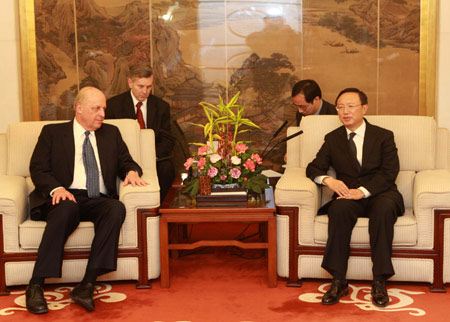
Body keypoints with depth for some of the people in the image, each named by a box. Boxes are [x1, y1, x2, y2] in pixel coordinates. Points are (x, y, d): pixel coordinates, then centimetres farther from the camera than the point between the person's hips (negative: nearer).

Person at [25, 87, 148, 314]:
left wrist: (131, 172, -4)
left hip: (99, 201, 3)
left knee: (117, 208, -32)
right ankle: (35, 286, -35)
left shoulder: (111, 133, 23)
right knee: (67, 208, -38)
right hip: (66, 197, -2)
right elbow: (38, 169, 5)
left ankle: (87, 285, -36)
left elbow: (126, 162, 22)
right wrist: (56, 188, -15)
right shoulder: (52, 133, 13)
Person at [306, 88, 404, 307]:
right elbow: (313, 168, 9)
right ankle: (338, 281, -31)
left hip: (379, 194, -1)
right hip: (347, 195, 1)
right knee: (339, 209, -34)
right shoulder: (332, 139, 15)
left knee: (384, 209, -37)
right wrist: (328, 180, -16)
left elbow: (389, 172, -5)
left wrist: (363, 191, -22)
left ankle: (379, 282, -31)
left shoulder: (383, 136, 7)